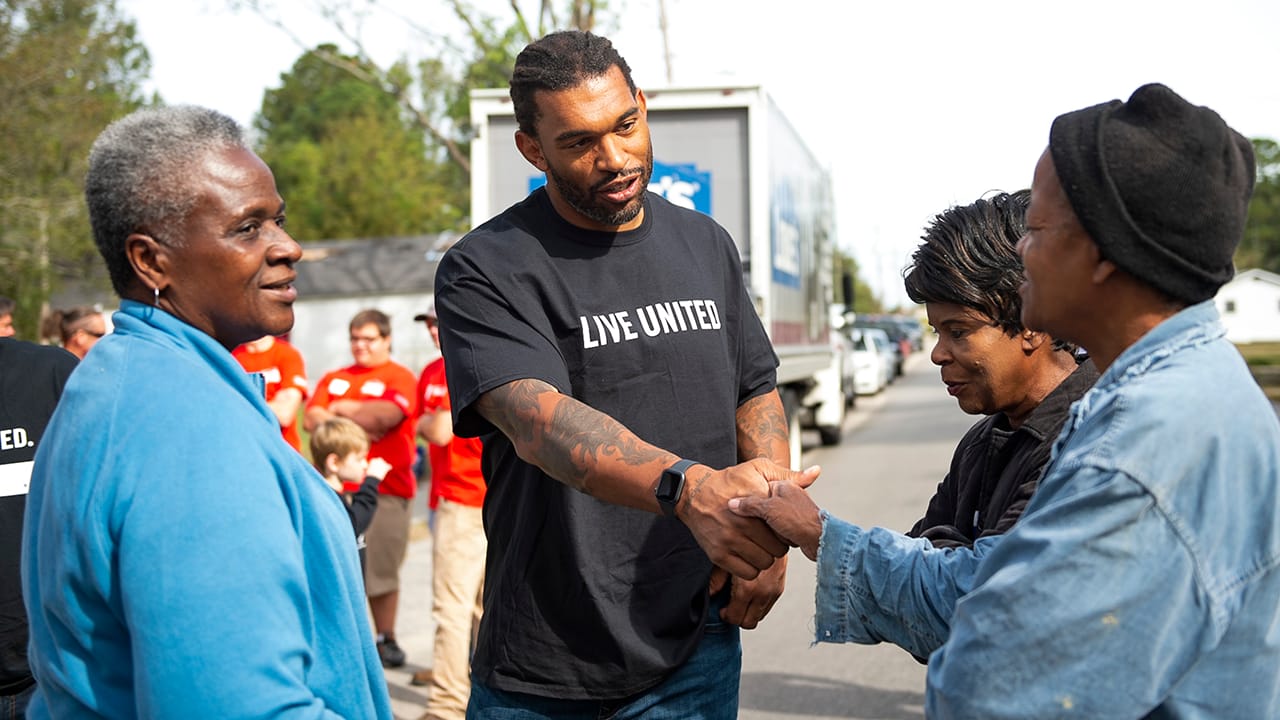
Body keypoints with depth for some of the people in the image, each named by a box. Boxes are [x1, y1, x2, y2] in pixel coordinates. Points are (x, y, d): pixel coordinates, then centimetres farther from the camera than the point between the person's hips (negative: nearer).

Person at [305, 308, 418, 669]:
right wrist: (358, 423, -7)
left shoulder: (400, 378, 3)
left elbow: (388, 414, -15)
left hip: (384, 490, -4)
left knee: (381, 568, -1)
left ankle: (386, 639, 12)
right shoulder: (334, 379, 19)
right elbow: (312, 419, 6)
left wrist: (343, 409, -1)